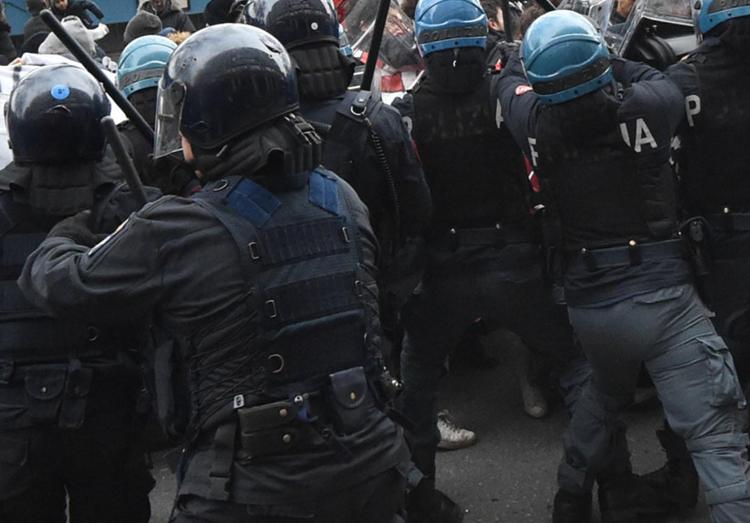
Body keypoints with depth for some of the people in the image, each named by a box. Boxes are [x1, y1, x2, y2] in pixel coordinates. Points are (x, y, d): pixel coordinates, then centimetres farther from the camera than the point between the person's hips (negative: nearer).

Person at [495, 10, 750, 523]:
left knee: (605, 395, 32)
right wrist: (606, 65, 22)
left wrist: (540, 54, 34)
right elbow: (660, 80, 13)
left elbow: (510, 81, 18)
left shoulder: (538, 124, -5)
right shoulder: (644, 108, -11)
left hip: (588, 302, 5)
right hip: (662, 295, -5)